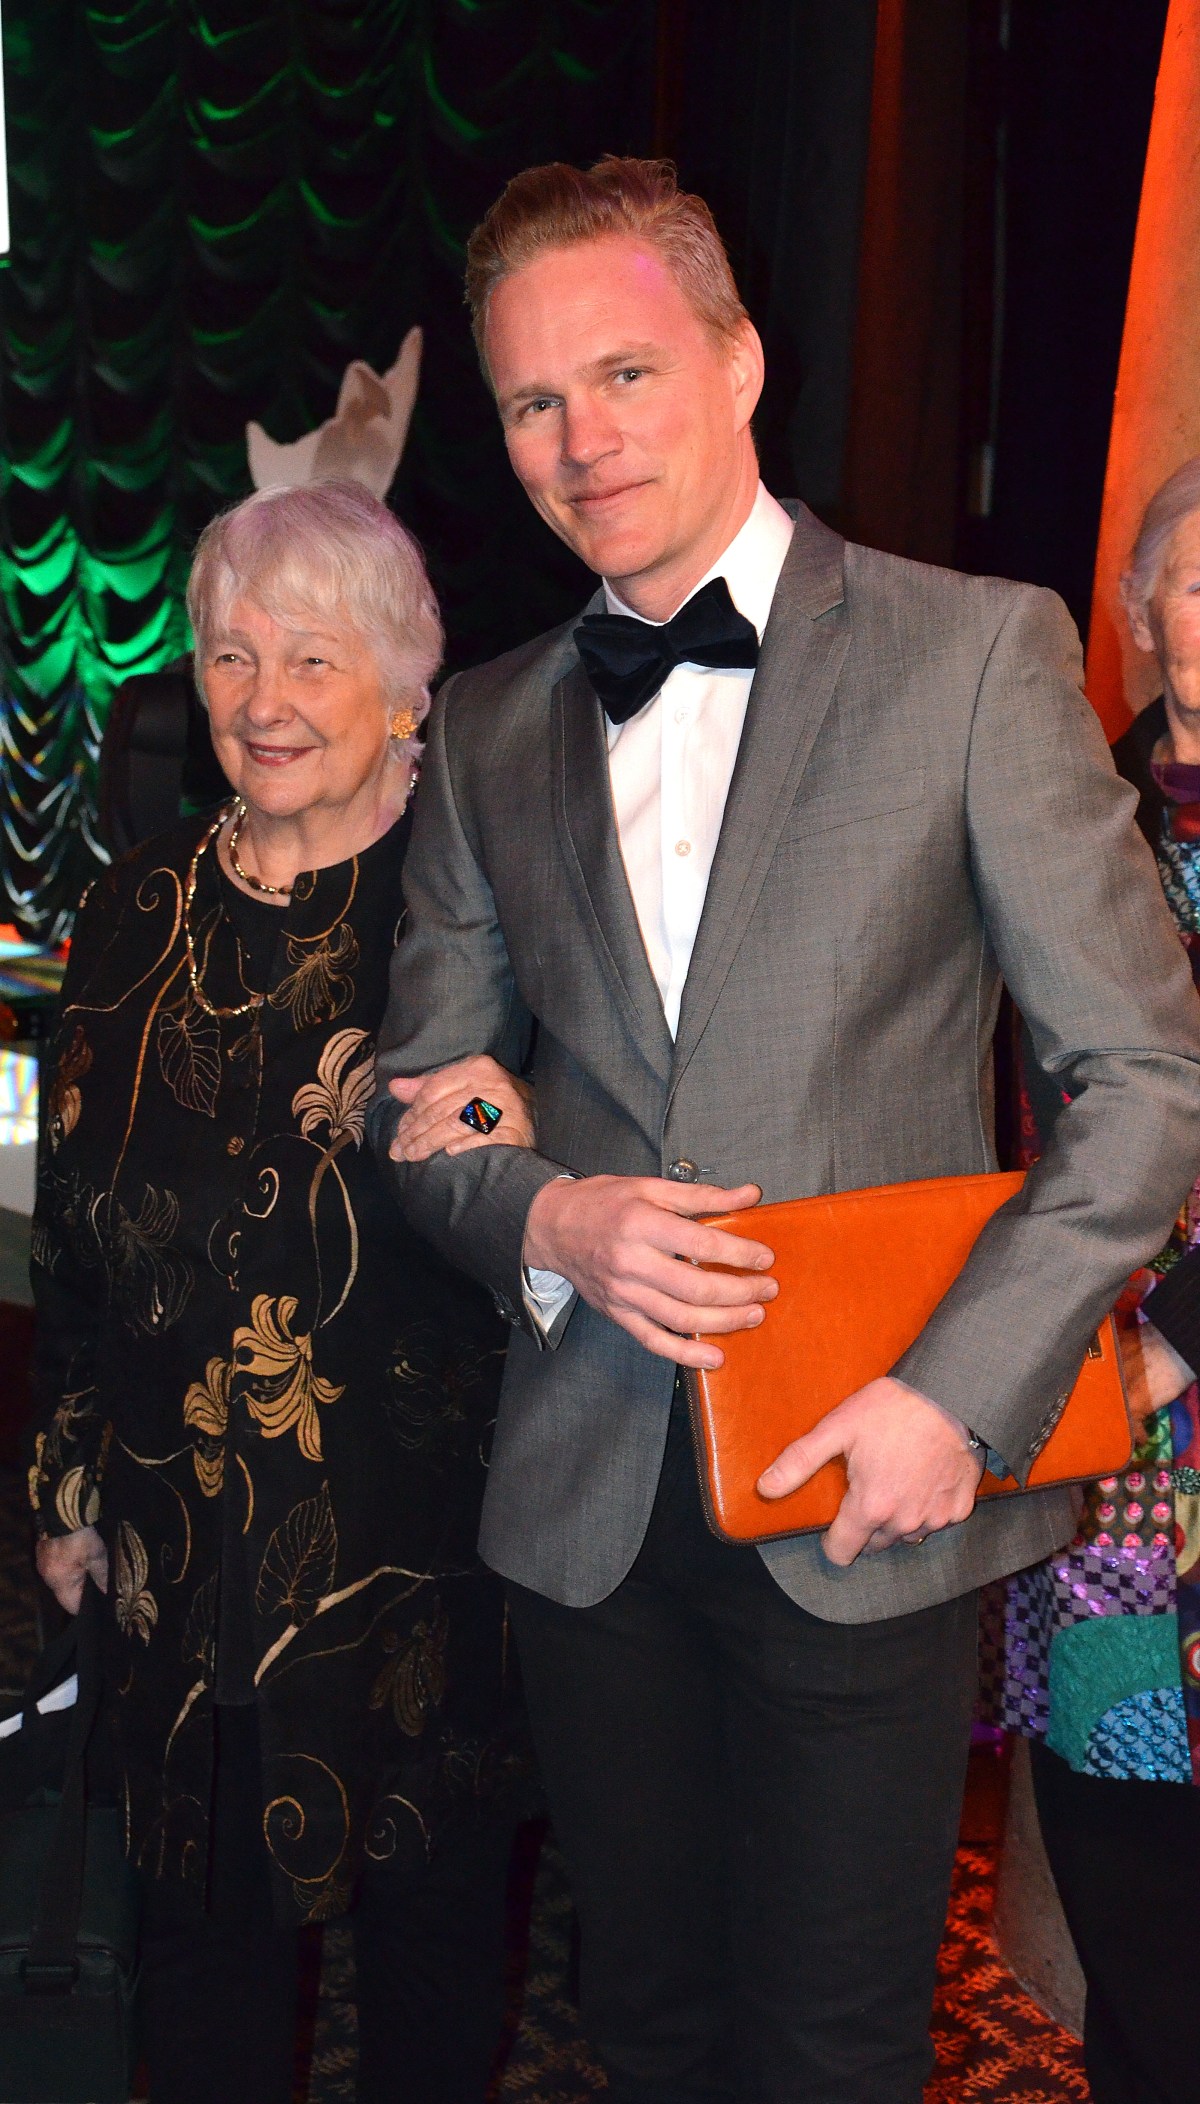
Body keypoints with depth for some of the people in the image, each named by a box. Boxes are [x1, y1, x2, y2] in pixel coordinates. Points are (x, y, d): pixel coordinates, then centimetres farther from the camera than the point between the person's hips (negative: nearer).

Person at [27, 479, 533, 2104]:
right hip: (184, 1507, 4)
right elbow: (76, 1220, 10)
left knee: (426, 1879, 14)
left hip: (412, 1503, -3)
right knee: (203, 1893, 16)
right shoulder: (143, 913, 4)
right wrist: (67, 1481, 11)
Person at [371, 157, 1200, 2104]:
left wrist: (961, 1390, -15)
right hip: (584, 1498, 4)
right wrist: (546, 1217, -10)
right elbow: (418, 1100, 12)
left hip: (865, 1497, -3)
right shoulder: (487, 731, 8)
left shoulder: (975, 651, -5)